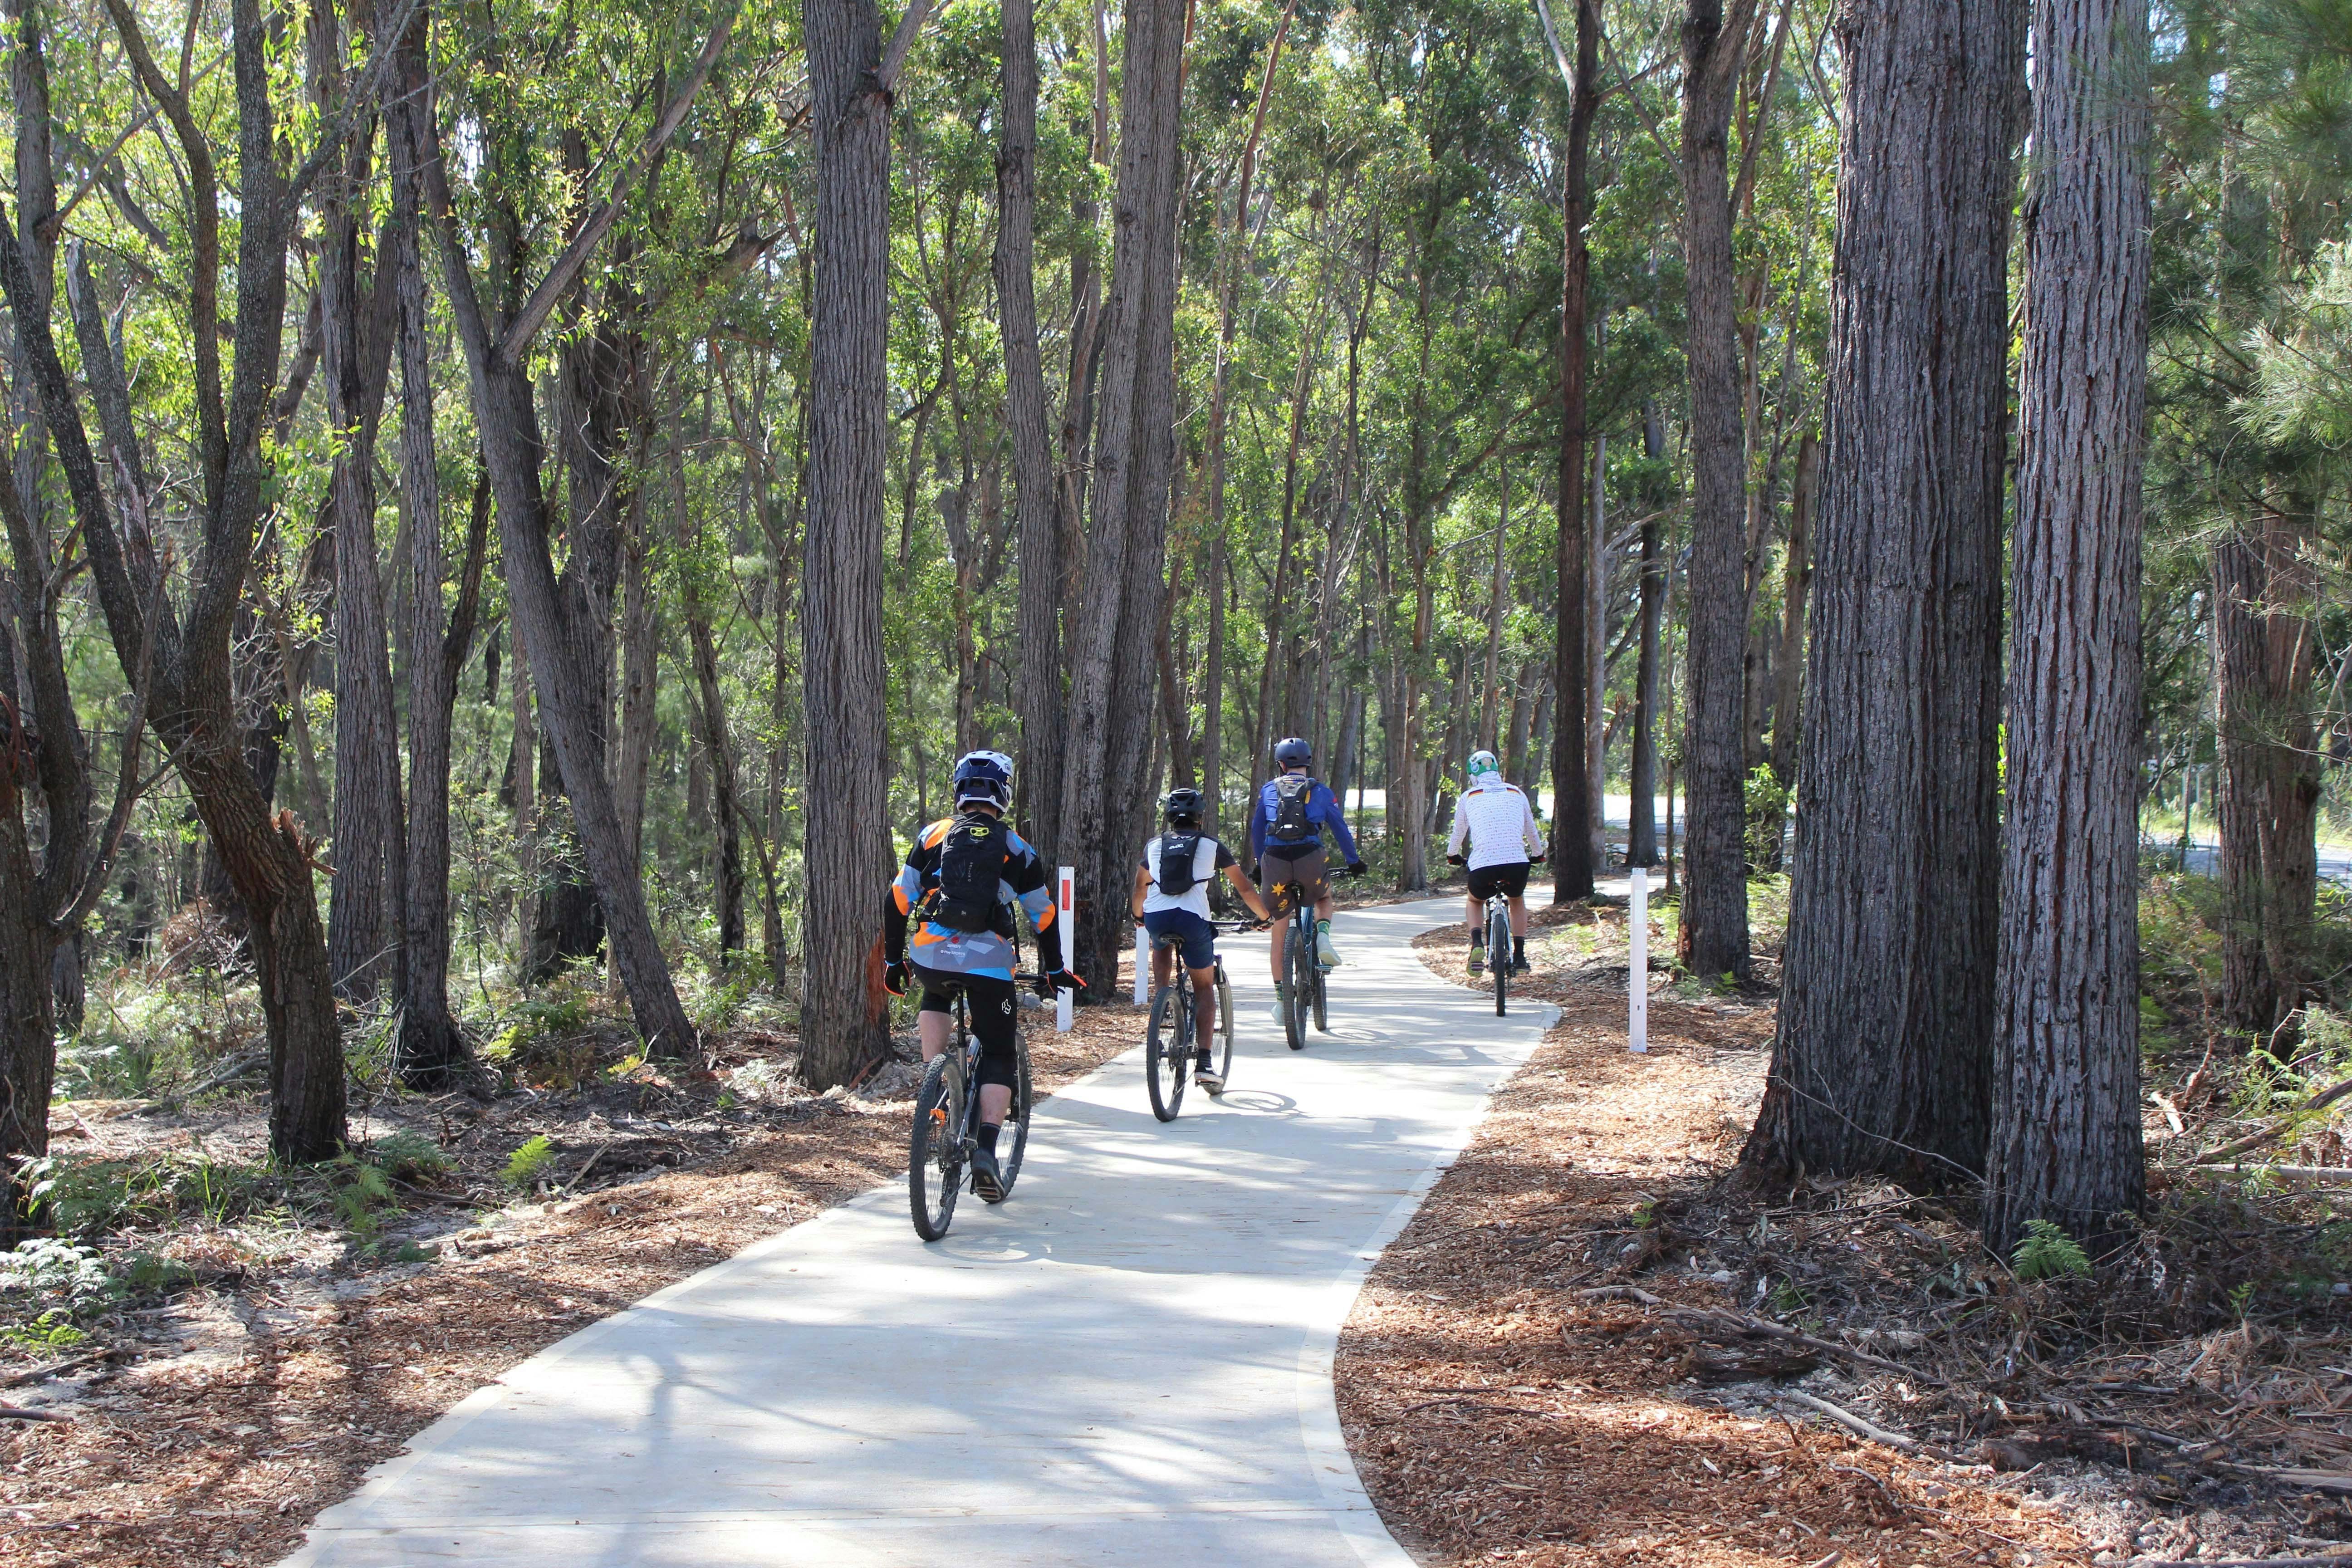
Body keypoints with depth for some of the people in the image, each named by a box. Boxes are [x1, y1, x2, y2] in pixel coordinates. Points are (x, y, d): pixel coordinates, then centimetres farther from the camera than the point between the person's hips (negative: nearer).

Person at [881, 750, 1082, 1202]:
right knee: (999, 1059, 8)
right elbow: (1043, 916, 15)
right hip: (989, 962, -1)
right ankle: (987, 1151, -10)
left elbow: (897, 901, 8)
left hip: (931, 956, 2)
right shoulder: (1017, 849, 9)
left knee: (936, 999, 36)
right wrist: (1054, 970, 30)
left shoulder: (933, 836, 10)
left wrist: (893, 960, 19)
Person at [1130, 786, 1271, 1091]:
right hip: (1194, 918, -2)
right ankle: (1204, 1063, 1)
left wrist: (1138, 917, 51)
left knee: (1160, 946, 39)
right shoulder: (1212, 846, 17)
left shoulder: (1154, 846, 22)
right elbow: (1245, 888, 21)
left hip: (1156, 917, 2)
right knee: (1204, 987, 13)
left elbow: (1139, 890, 32)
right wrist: (1265, 916, 35)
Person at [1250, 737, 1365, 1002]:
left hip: (1275, 861, 1)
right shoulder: (1321, 791, 12)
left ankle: (1281, 999, 14)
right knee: (1324, 897, 33)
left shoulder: (1269, 790, 16)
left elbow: (1256, 829, 22)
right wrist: (1354, 861, 24)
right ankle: (1322, 936, 0)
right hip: (1309, 859, -1)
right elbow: (1340, 828, 14)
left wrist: (1259, 865, 32)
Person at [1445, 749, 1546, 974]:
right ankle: (1520, 956, 24)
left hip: (1482, 863, -1)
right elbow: (1531, 830, 31)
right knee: (1517, 899, 33)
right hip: (1517, 862, 1)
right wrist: (1538, 854, 51)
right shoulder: (1517, 794, 19)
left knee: (1475, 901, 30)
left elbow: (1458, 833, 29)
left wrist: (1453, 856, 50)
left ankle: (1477, 943, 2)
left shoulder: (1468, 797, 15)